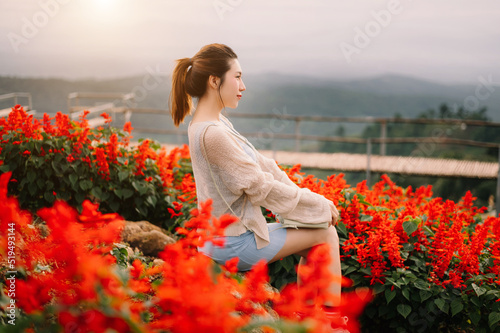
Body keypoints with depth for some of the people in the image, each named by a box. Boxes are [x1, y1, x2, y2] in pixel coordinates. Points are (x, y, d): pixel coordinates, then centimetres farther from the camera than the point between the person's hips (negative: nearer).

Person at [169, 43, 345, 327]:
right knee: (326, 233, 1)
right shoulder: (213, 133, -25)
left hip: (228, 233, 9)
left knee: (313, 248, 18)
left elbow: (262, 165, 8)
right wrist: (320, 205, -9)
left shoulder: (216, 122, 8)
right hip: (235, 244, -9)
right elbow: (261, 186, -21)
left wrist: (314, 201, 2)